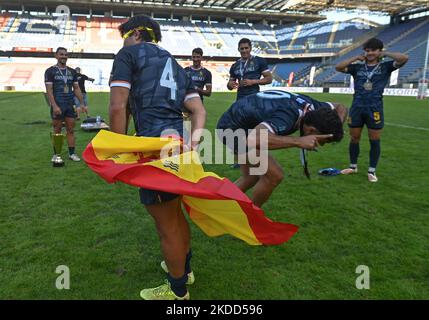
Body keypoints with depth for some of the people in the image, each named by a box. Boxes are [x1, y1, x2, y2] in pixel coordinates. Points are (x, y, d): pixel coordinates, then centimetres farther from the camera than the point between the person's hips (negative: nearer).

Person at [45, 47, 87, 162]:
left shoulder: (72, 72, 12)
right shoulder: (50, 71, -2)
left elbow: (76, 89, 13)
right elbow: (49, 90, -8)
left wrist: (82, 103, 5)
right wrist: (54, 106, -18)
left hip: (70, 105, 4)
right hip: (57, 106, -4)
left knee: (71, 130, 5)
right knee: (57, 131, 3)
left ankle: (72, 153, 11)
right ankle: (56, 154, 11)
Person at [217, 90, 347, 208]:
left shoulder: (310, 105, -9)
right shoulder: (287, 116, -35)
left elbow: (341, 108, 10)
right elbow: (253, 139, -50)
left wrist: (334, 129, -12)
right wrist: (299, 141, -44)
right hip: (233, 128, -9)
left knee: (250, 177, 18)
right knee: (274, 175, -11)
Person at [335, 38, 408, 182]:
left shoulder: (385, 66, 4)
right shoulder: (358, 67, 9)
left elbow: (404, 58, -11)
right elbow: (338, 67, 0)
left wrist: (385, 54, -1)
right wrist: (356, 58, 0)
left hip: (375, 109, -2)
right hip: (357, 107, 2)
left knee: (374, 141, 3)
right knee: (354, 138, 9)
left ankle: (371, 171, 15)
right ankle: (353, 166, 26)